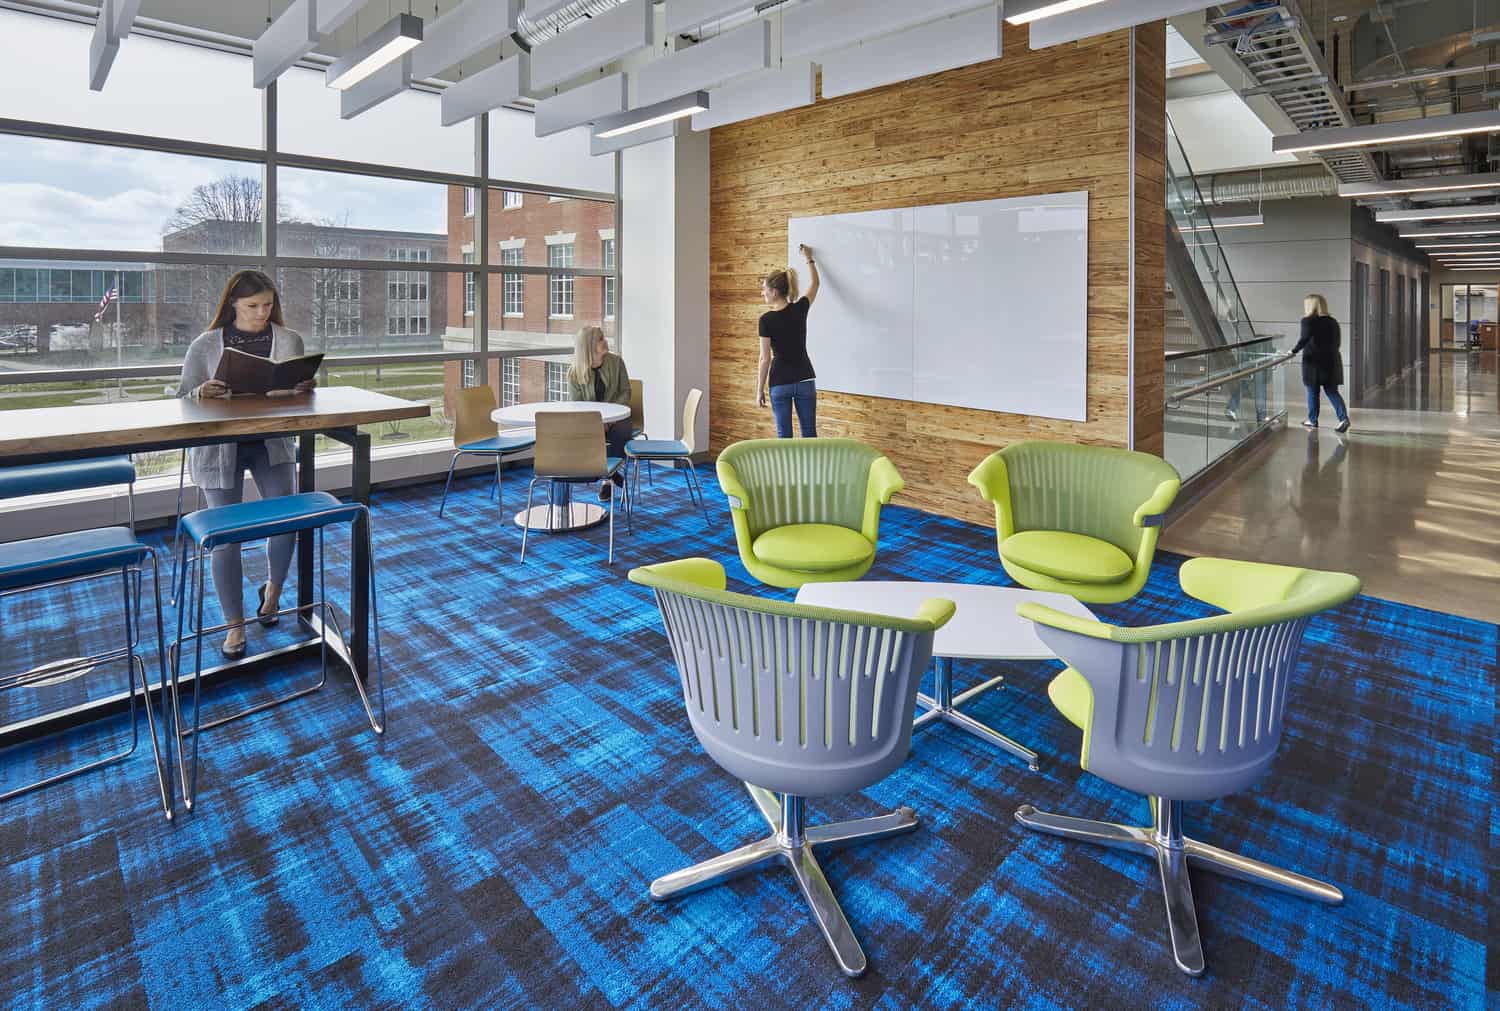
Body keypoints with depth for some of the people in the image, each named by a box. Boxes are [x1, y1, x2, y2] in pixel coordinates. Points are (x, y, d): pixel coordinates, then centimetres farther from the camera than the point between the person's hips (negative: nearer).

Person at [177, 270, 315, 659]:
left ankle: (273, 588, 20)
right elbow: (183, 400, 3)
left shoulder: (290, 340, 4)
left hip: (271, 441, 1)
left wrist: (307, 388, -16)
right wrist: (202, 393, -20)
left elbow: (301, 392, 8)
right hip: (219, 447, -1)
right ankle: (235, 625, 12)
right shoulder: (205, 345, 0)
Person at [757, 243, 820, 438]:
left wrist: (759, 390, -2)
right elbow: (815, 284, 19)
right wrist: (809, 259, 34)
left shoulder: (766, 320, -11)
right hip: (805, 381, 3)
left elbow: (765, 359, -10)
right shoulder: (800, 309, -2)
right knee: (810, 433, 7)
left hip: (780, 383, -3)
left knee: (784, 435, 4)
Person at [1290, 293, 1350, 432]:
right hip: (1331, 362, 5)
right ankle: (1343, 417, -4)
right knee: (1332, 392, 8)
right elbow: (1337, 343, 15)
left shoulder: (1308, 321, -9)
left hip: (1313, 362, -5)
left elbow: (1304, 338, -22)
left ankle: (1312, 420, 14)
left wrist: (1294, 351, -10)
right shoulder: (1333, 322, 10)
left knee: (1312, 393, 6)